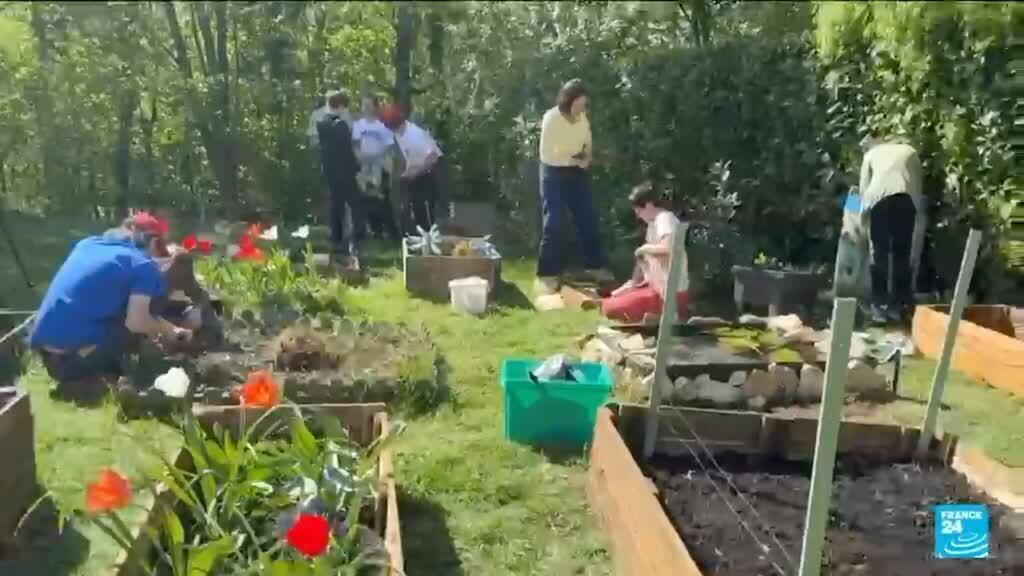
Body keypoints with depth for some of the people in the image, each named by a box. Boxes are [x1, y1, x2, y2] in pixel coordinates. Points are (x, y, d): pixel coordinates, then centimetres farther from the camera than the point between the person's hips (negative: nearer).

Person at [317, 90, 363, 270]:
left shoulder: (321, 123, 6)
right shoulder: (341, 125, -18)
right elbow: (347, 152, -17)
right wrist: (358, 169, -7)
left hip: (330, 173, 8)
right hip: (345, 173, -8)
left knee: (335, 208, 13)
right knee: (355, 208, -4)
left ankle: (337, 247, 18)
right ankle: (353, 247, -16)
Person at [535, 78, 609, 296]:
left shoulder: (582, 116, -3)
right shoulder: (551, 118, -21)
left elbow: (588, 141, 13)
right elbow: (546, 156, -22)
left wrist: (587, 156, -9)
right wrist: (575, 160, -19)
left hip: (577, 172, 6)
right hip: (555, 173, -6)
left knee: (588, 219, 10)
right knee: (553, 223, -6)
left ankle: (594, 265, 25)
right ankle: (546, 275, 2)